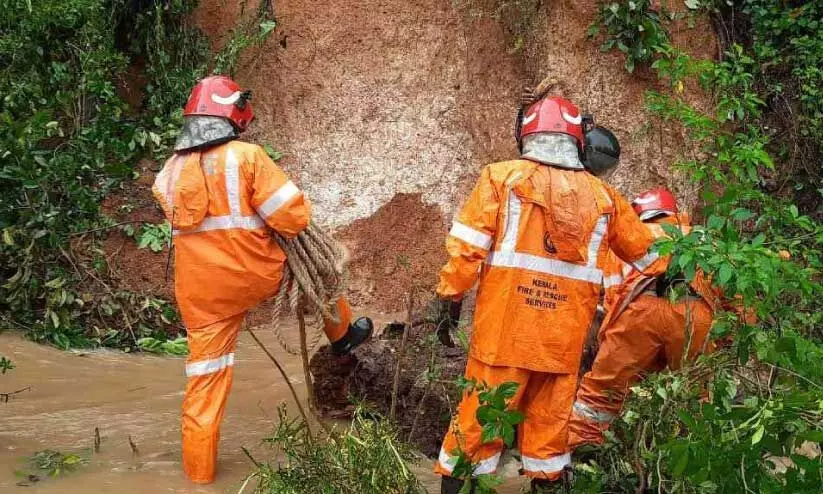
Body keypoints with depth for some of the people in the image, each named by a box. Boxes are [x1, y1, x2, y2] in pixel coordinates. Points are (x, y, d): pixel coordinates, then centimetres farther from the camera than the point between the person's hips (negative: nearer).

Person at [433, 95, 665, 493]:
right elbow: (645, 253, 21)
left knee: (481, 409, 5)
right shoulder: (602, 196, 10)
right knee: (550, 415, 14)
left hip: (505, 324, -2)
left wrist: (450, 296, 0)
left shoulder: (502, 177, 1)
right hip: (566, 334, 2)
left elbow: (467, 243, -6)